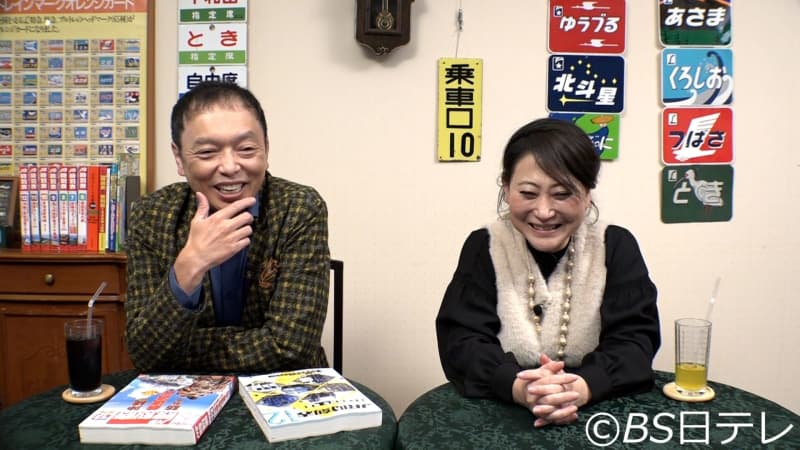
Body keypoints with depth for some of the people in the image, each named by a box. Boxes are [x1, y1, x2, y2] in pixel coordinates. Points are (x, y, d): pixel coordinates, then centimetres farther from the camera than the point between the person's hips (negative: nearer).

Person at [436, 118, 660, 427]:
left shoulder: (616, 247, -1)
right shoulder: (483, 248, -3)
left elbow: (635, 341, -8)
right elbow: (461, 342, -11)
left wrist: (581, 387, -27)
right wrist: (519, 387, -29)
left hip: (601, 413, 2)